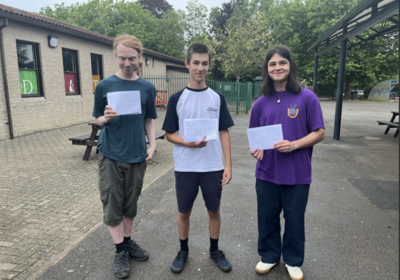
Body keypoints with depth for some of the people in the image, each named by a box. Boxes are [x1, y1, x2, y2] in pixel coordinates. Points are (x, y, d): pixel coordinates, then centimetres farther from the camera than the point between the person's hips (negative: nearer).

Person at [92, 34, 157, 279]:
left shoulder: (148, 88, 3)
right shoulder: (104, 86, -1)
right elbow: (98, 120, 5)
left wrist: (152, 145, -2)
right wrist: (107, 117, -17)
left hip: (137, 154, 2)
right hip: (111, 153, -1)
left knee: (131, 203, 13)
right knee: (112, 203, 4)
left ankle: (128, 241, 33)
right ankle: (120, 251, 20)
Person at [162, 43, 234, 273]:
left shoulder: (217, 97, 2)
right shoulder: (177, 98, -2)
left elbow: (224, 132, 2)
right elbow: (169, 134, 0)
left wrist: (228, 165, -4)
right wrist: (188, 143, -19)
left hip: (213, 167, 1)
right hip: (185, 167, 0)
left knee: (214, 210, 14)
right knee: (184, 212, 13)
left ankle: (215, 250, 37)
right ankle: (183, 251, 36)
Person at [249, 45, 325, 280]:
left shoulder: (307, 97, -7)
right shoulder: (261, 102, 2)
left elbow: (319, 133, -6)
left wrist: (293, 145, -21)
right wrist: (257, 148, -12)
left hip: (297, 173, -2)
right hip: (267, 172, 3)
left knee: (294, 218, 13)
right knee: (267, 217, 15)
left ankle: (293, 261, 38)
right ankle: (269, 256, 39)